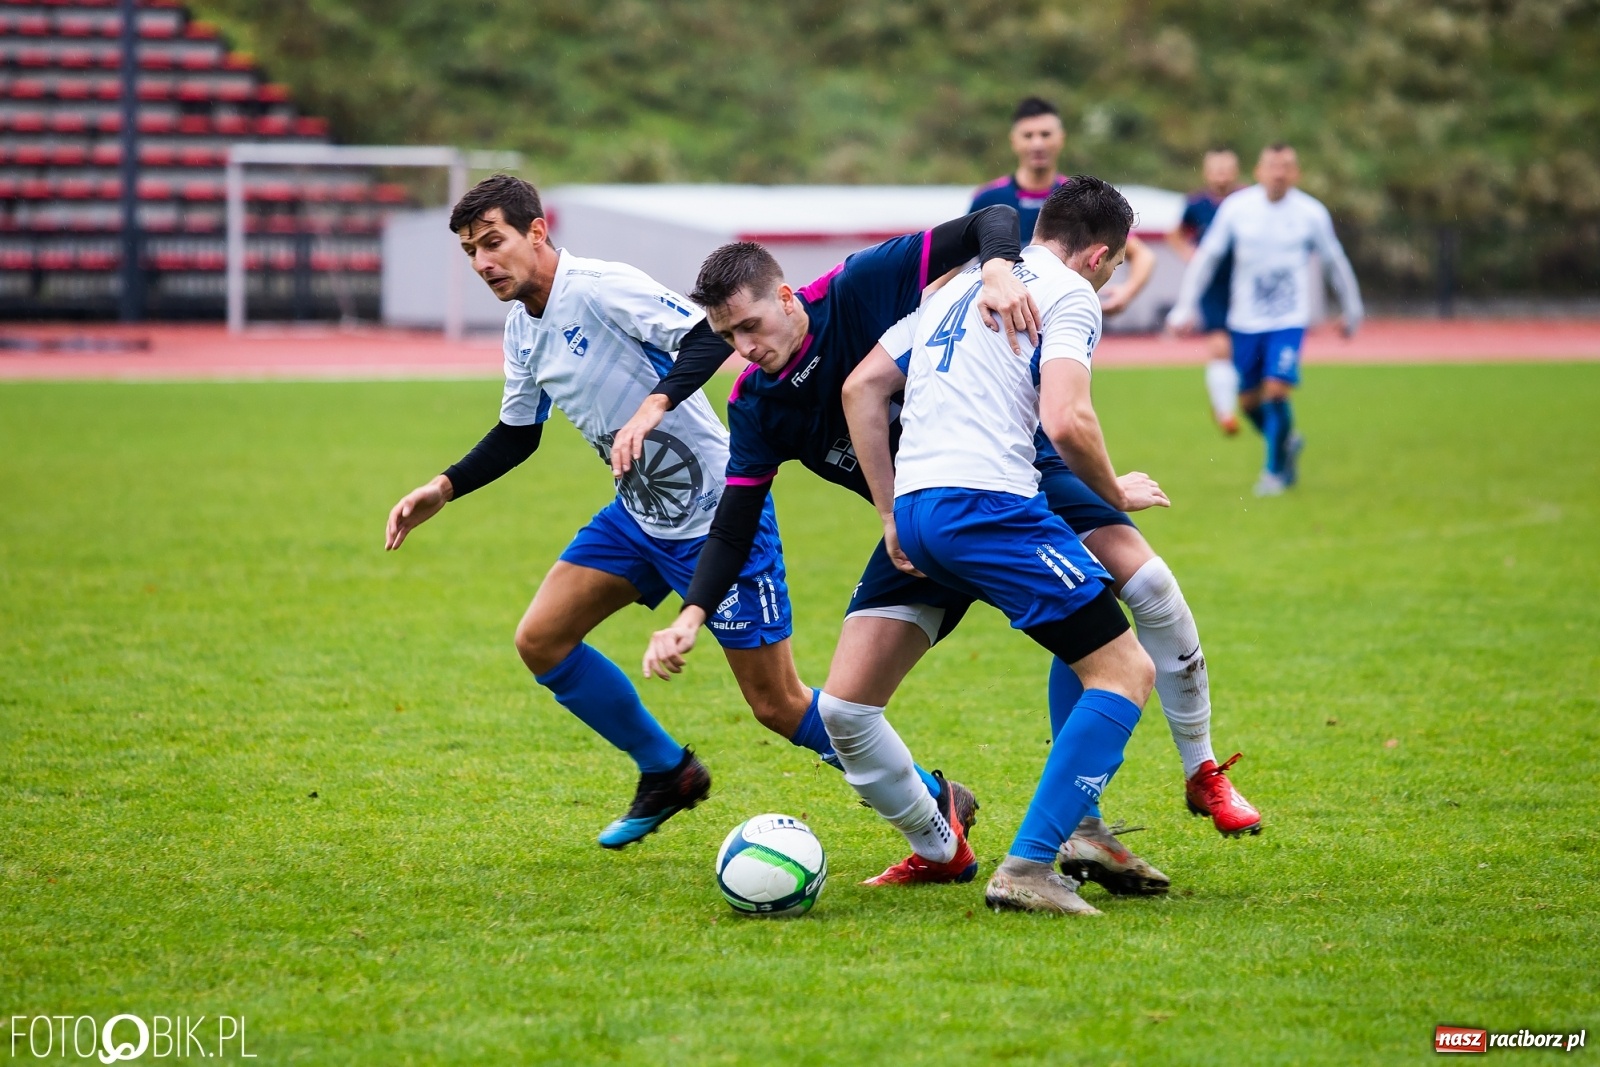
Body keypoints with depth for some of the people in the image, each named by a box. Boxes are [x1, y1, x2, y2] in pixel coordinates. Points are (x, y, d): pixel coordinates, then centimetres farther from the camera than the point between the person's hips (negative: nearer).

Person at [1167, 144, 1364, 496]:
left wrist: (1352, 312, 17)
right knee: (1248, 401, 6)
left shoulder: (1311, 213, -5)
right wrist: (1185, 307, 0)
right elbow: (1205, 256, 3)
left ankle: (1276, 469, 3)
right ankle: (1287, 443, 36)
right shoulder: (1237, 208, -5)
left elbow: (1336, 262, 9)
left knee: (1276, 390, -17)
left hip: (1290, 319, -2)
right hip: (1245, 319, 2)